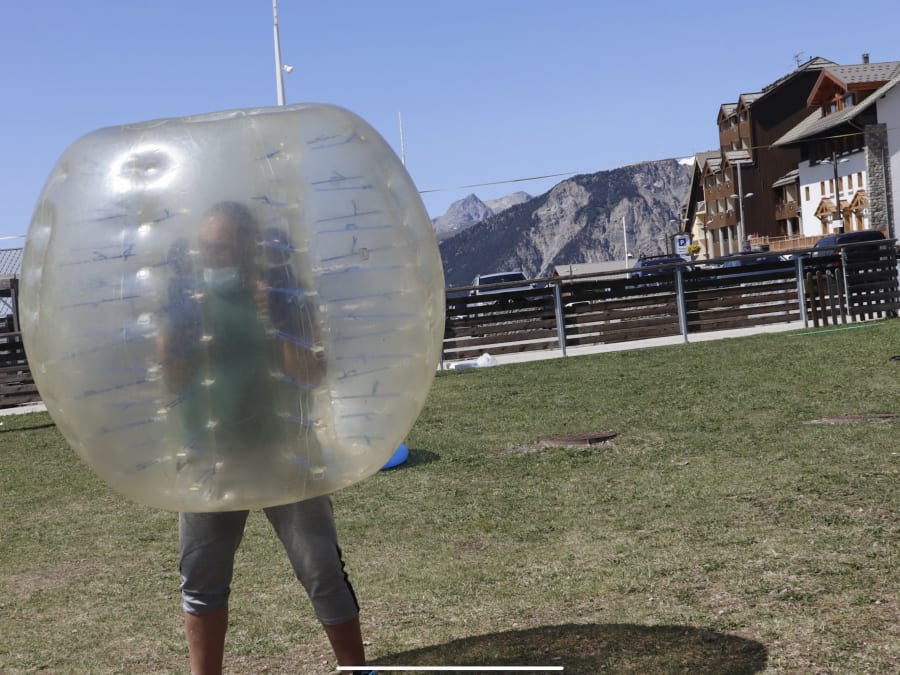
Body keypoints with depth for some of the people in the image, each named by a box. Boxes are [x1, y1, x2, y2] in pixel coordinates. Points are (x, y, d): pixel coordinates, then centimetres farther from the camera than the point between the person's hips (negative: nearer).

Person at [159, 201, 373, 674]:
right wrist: (174, 319, -17)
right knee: (201, 579, 9)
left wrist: (270, 316, -23)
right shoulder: (191, 300, 2)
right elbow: (174, 381, -5)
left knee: (323, 573, 0)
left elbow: (307, 373, -13)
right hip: (211, 460, 2)